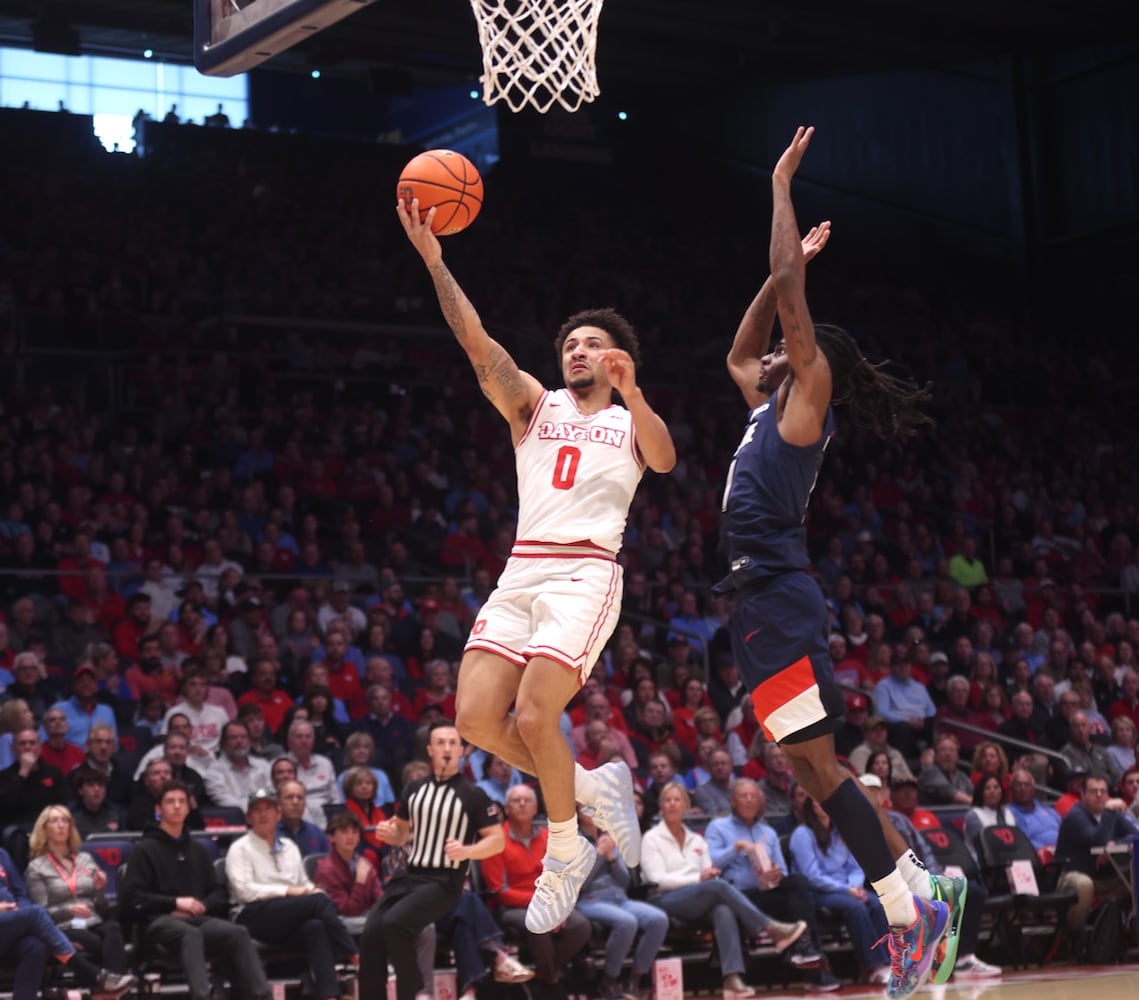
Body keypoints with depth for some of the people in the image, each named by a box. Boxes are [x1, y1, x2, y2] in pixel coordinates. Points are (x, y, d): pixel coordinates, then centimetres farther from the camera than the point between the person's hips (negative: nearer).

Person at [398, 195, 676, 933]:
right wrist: (435, 263, -11)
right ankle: (595, 786, 13)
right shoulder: (534, 404, 18)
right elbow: (480, 347, 2)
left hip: (587, 575, -4)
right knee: (477, 718, -11)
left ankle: (566, 856, 4)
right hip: (521, 573, 4)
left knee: (533, 717, -19)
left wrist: (631, 392, -29)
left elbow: (665, 460, -11)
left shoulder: (631, 423, 13)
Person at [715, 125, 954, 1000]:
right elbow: (737, 352, 38)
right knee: (810, 765, 8)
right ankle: (922, 893, 11)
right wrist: (789, 270, 34)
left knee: (816, 761, -11)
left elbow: (787, 288, -10)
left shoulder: (808, 392, -2)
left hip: (779, 597, -9)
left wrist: (782, 185, -3)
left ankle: (911, 911, -9)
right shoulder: (775, 403, 21)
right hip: (764, 597, 9)